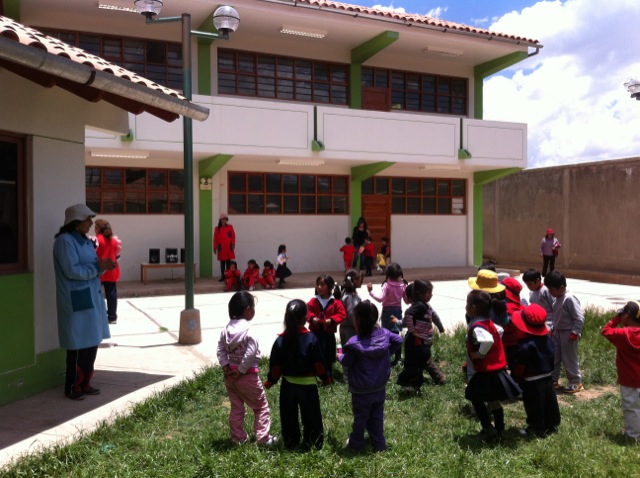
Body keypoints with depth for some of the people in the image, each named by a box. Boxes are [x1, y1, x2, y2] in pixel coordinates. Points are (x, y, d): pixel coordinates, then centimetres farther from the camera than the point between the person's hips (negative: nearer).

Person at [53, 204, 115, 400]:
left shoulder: (85, 241, 15)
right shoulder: (65, 241, -13)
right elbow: (71, 270, -20)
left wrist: (103, 265, -2)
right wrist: (98, 267, -16)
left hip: (92, 298, 9)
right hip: (76, 301, -9)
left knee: (91, 343, 12)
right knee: (78, 346, -3)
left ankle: (85, 384, 23)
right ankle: (72, 388, 10)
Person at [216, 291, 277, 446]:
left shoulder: (227, 328, 1)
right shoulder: (249, 330, -19)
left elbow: (220, 349, 1)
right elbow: (250, 353, -25)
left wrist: (225, 366, -2)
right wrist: (241, 371, -16)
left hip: (230, 374, 6)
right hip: (247, 375, -6)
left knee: (236, 408, 18)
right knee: (261, 406, 10)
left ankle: (238, 438, 25)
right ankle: (263, 437, 13)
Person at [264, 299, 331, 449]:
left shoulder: (280, 340, -9)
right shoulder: (311, 339, -16)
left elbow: (275, 366, -4)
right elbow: (319, 364, -10)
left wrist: (270, 381, 11)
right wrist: (326, 378, 6)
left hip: (288, 385, 2)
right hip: (308, 384, -2)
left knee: (289, 417, 17)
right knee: (311, 416, 12)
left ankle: (290, 442, 27)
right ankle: (313, 443, 20)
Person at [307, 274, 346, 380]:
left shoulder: (335, 302, -6)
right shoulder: (313, 301, -2)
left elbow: (342, 314, -9)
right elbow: (307, 311, -5)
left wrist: (332, 320, -23)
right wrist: (312, 318, -25)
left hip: (329, 333, 0)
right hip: (315, 332, 1)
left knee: (328, 356, 11)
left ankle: (329, 377, 27)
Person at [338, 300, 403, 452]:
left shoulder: (355, 343, -26)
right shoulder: (384, 334, -11)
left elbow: (347, 361, -15)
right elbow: (398, 340, 3)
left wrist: (338, 356, 6)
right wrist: (388, 353, 10)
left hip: (361, 391, -5)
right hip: (380, 388, 5)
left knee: (360, 417, 14)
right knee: (377, 416, 19)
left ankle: (356, 444, 31)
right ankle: (379, 444, 29)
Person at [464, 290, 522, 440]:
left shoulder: (476, 327, -24)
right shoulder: (488, 322, 5)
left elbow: (488, 340, -43)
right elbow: (499, 331, 23)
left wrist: (480, 354, -26)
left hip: (487, 371, -9)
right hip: (496, 368, 9)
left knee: (476, 399, 8)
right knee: (493, 400, 20)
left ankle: (488, 429, 10)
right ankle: (499, 429, 32)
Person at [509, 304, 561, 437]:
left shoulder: (526, 345, -25)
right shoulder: (547, 338, -2)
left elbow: (519, 365, -18)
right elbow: (552, 357, 11)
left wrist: (516, 378, -4)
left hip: (532, 380, -8)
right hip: (547, 376, 8)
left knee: (534, 405, 5)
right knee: (549, 402, 18)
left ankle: (536, 429, 15)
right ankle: (552, 425, 31)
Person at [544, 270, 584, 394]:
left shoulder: (570, 299, -23)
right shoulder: (557, 299, 5)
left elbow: (579, 317, -23)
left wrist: (575, 332, -22)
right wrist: (553, 328, 15)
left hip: (568, 334, -9)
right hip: (557, 332, 9)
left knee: (569, 359, 2)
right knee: (553, 356, 14)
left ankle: (576, 383, 16)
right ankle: (553, 380, 24)